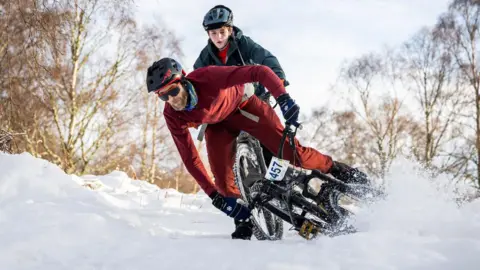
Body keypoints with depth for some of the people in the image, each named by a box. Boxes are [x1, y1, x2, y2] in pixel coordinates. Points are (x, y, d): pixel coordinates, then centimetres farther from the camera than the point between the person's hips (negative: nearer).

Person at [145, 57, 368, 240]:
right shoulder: (172, 116, -26)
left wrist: (284, 98, -54)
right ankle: (245, 219, 12)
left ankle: (336, 170, 13)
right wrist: (214, 195, -24)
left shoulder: (208, 77, -39)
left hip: (242, 105, -3)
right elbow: (189, 157, -20)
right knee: (223, 181, -14)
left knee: (290, 150, -11)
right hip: (216, 124, 3)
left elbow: (260, 72, -39)